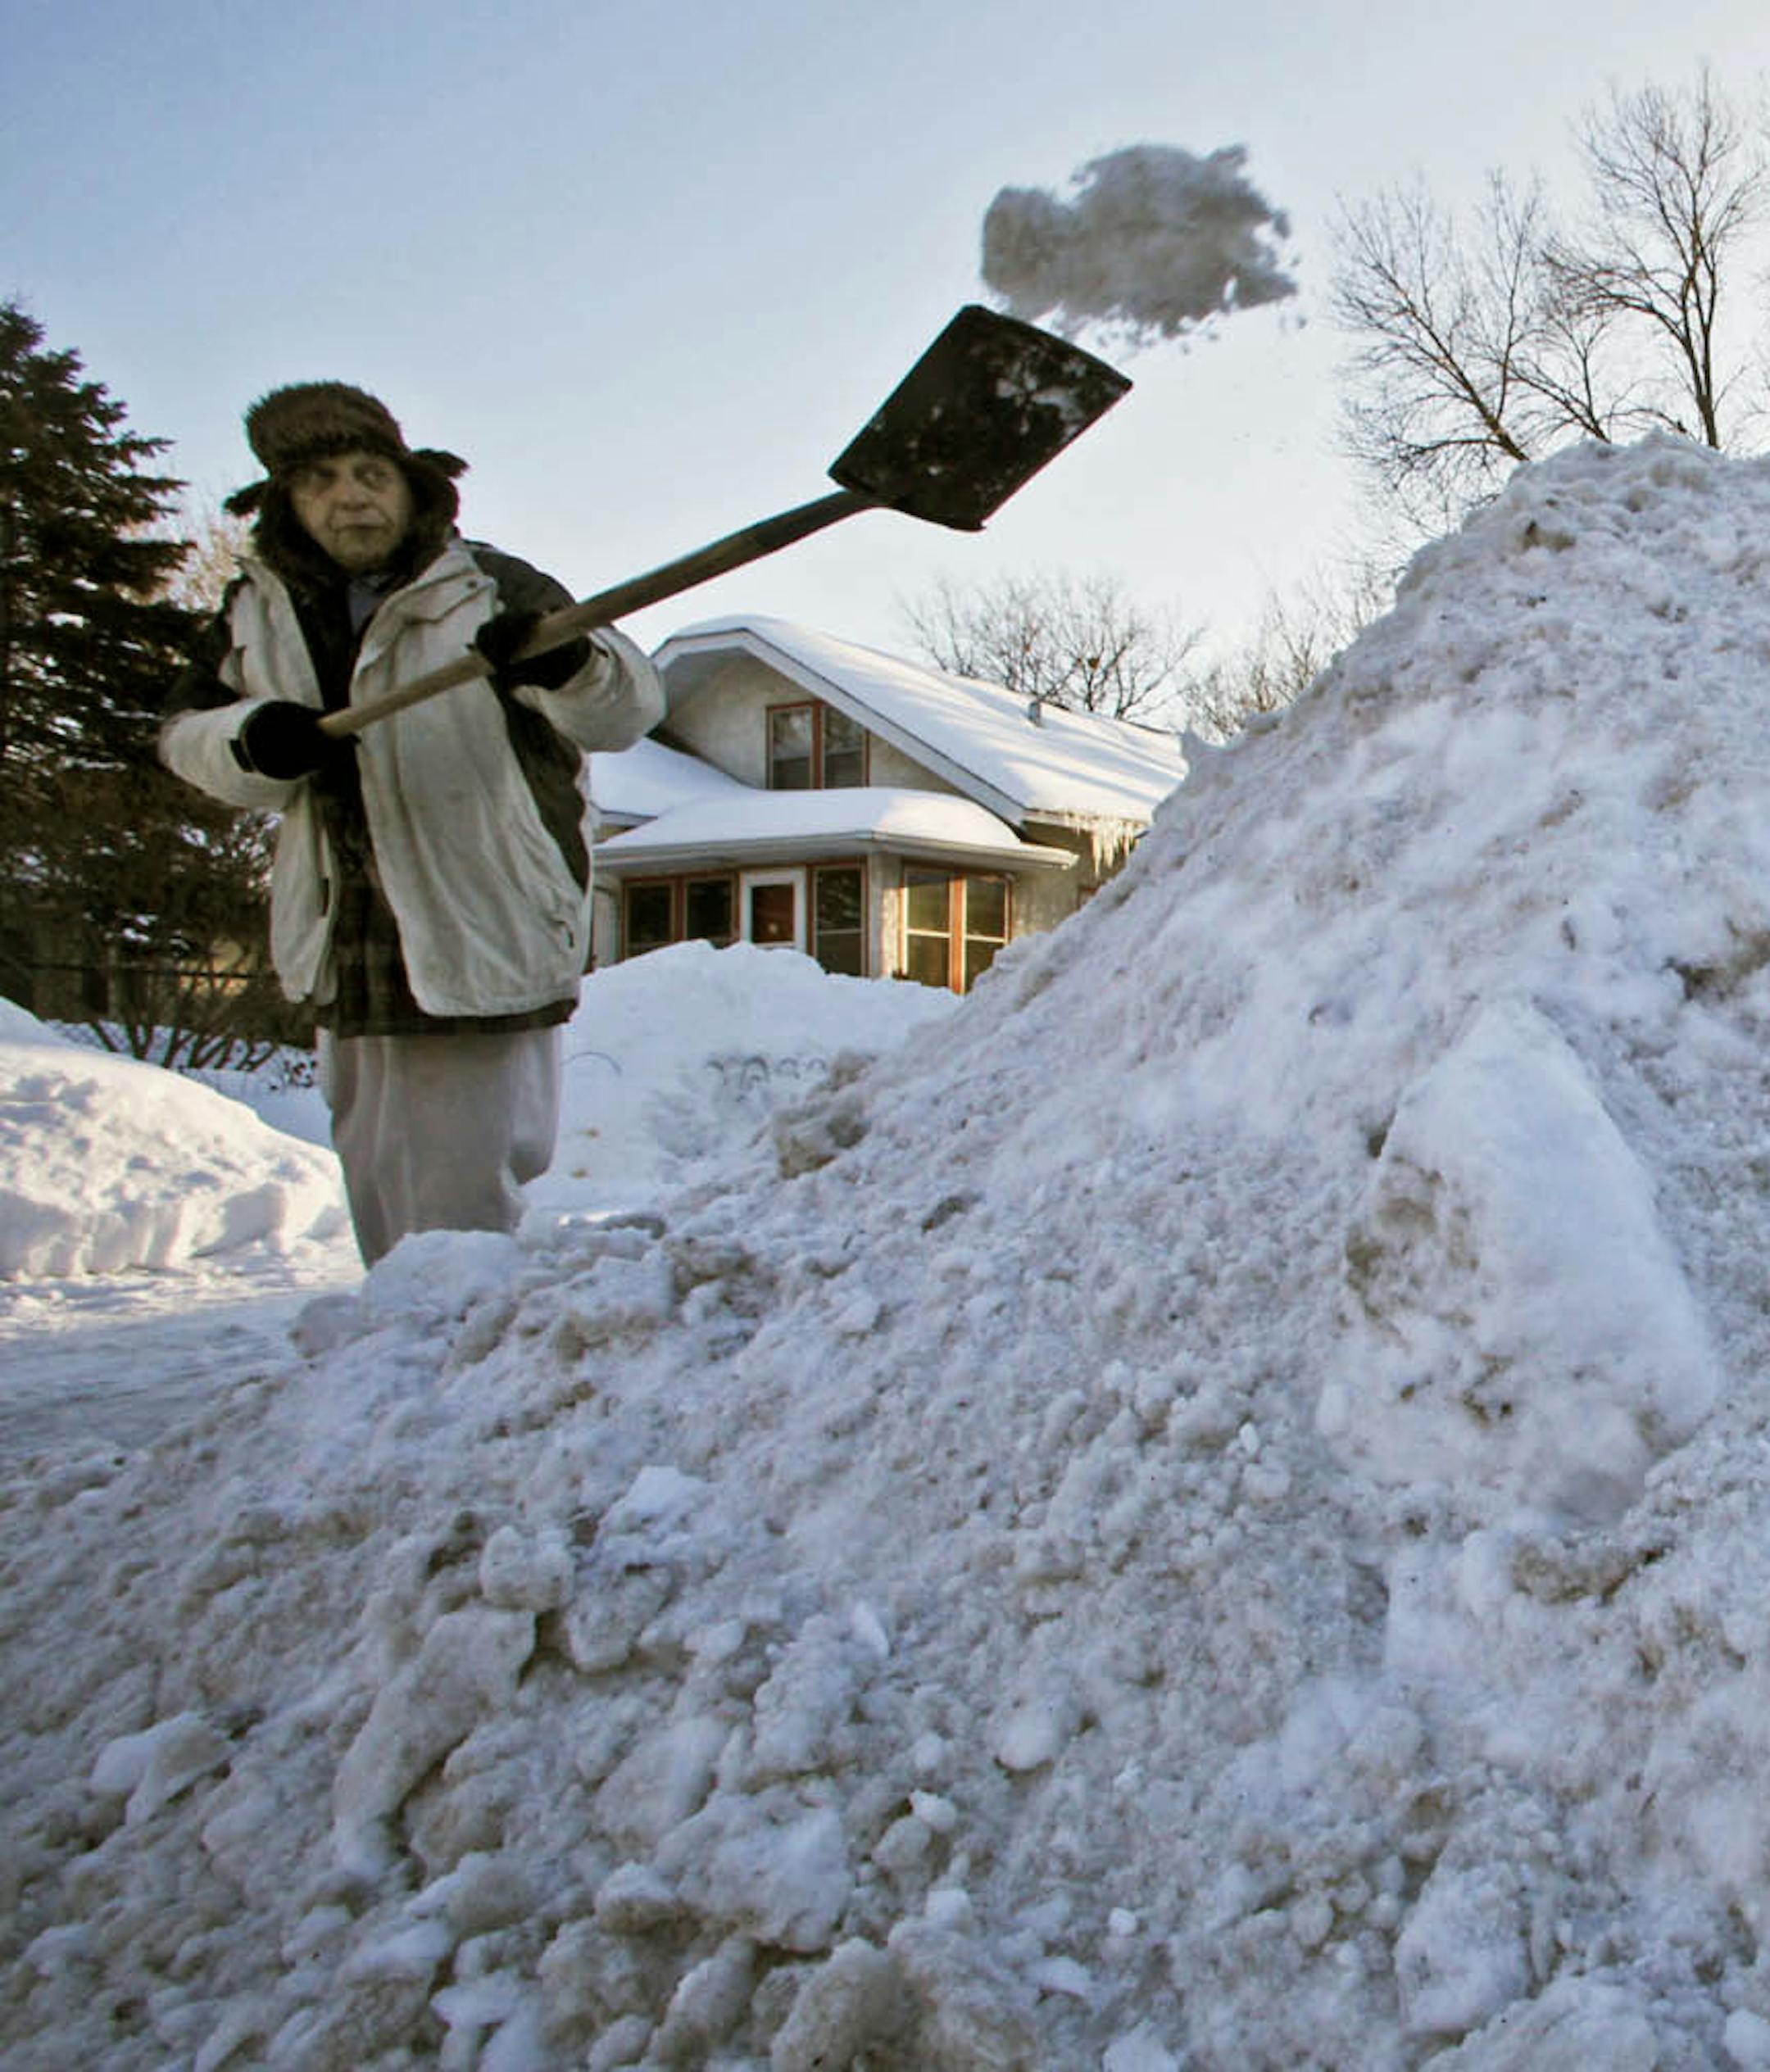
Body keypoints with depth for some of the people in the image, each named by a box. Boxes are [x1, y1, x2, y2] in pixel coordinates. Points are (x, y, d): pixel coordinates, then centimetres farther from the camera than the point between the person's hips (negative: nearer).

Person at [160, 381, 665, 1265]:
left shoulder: (492, 589, -8)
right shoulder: (261, 610, 8)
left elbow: (632, 705, -15)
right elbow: (184, 727, 14)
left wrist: (565, 662, -39)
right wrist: (253, 739, -10)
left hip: (483, 942, -6)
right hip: (352, 952, 7)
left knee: (458, 1202, -7)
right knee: (376, 1192, 18)